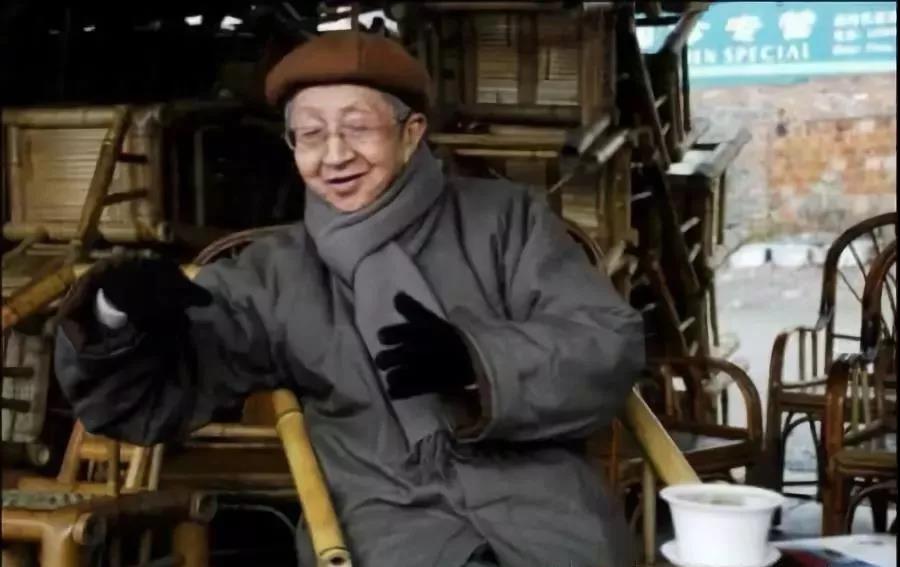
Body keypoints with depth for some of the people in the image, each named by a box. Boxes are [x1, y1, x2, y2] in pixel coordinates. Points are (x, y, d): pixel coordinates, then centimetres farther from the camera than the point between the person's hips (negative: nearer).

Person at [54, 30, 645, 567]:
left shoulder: (505, 217, 12)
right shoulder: (276, 275, 14)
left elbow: (613, 346, 2)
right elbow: (154, 394, 13)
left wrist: (475, 358, -15)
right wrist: (118, 315, -10)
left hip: (537, 496, 1)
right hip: (392, 517, 0)